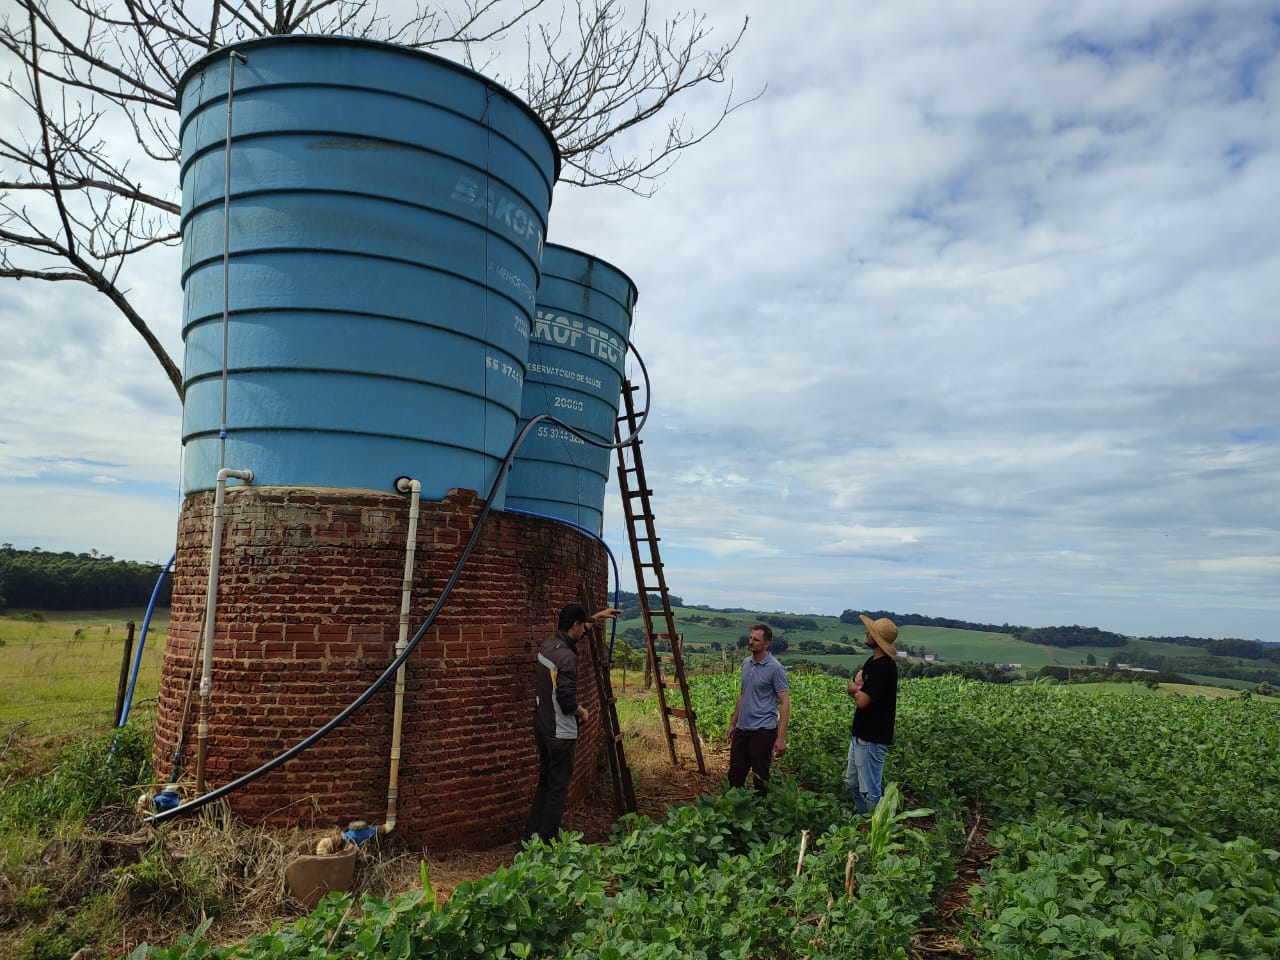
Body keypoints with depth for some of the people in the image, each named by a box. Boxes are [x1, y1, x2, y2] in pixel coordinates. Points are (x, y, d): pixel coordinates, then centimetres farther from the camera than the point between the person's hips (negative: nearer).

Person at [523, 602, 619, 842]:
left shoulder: (548, 644, 4)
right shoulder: (567, 657, -23)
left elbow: (571, 632, 26)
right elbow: (567, 700, -25)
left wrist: (596, 617, 33)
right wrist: (582, 712, -5)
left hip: (542, 728, 9)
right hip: (561, 733, -9)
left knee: (545, 783, 19)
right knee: (558, 789, 3)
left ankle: (530, 836, 25)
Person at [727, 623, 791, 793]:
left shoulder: (775, 668, -13)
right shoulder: (746, 663, 8)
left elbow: (785, 703, -14)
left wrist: (781, 737, -18)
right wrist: (733, 723, 18)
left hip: (763, 730, -7)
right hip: (742, 729, 7)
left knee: (760, 777, 4)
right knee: (735, 775, 12)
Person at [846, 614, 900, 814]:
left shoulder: (885, 667, -22)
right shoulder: (872, 661, 10)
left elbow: (862, 700, -24)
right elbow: (851, 688, 11)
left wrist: (856, 688, -3)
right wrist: (858, 686, -11)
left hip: (872, 739, -10)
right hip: (860, 734, 10)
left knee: (870, 791, 0)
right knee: (852, 784, 20)